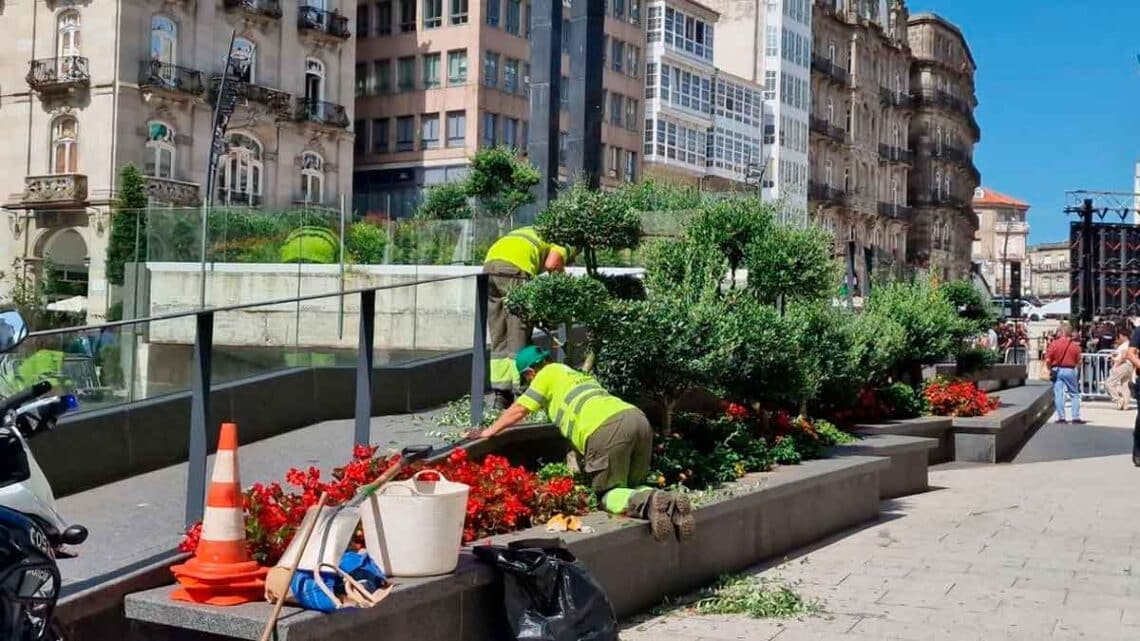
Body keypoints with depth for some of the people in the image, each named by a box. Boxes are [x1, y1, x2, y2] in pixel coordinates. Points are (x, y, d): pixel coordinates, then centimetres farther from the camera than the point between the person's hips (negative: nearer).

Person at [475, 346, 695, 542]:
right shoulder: (579, 373, 37)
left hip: (607, 429, -7)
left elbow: (518, 410, 19)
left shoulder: (548, 374, 17)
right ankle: (670, 501, -12)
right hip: (638, 418, 7)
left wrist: (490, 431, 33)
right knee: (629, 488, 18)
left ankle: (648, 503, -26)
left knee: (609, 494, 5)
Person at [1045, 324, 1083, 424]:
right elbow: (1078, 362, 3)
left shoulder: (1054, 344, -3)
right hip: (1070, 370, 1)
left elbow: (1048, 360, -7)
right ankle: (1076, 417, 8)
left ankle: (1061, 417, 0)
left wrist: (1050, 370, 10)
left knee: (1058, 394, 2)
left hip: (1056, 370, -1)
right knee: (1074, 394, 11)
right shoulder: (1075, 346, 0)